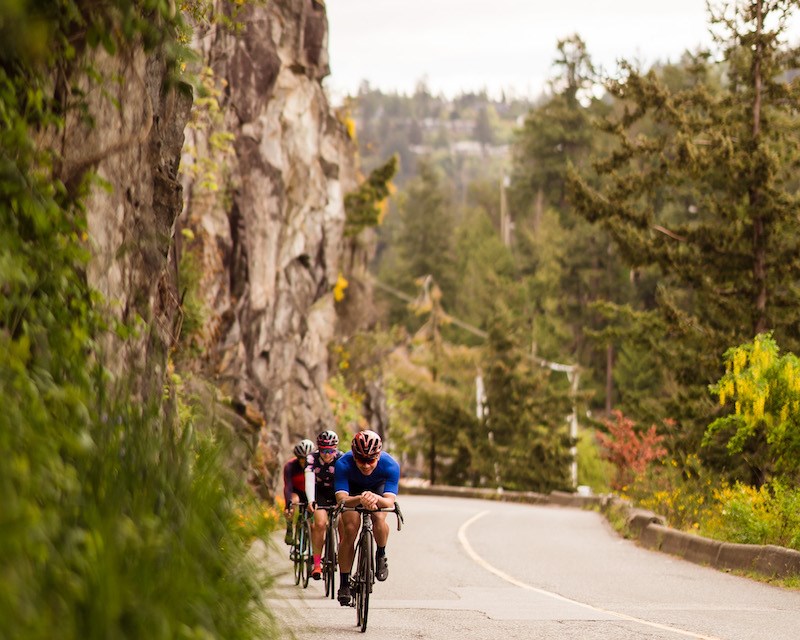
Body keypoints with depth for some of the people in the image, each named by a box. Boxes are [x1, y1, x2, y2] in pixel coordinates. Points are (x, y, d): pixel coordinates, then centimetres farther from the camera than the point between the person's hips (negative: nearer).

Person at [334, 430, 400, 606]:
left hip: (379, 488, 0)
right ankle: (344, 584, -6)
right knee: (350, 529, -18)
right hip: (353, 489, 0)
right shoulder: (343, 464, -37)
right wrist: (360, 499, -66)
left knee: (378, 518, -29)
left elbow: (389, 502, -44)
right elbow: (341, 499, -45)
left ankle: (381, 556, 0)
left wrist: (376, 499, -67)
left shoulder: (390, 466, -36)